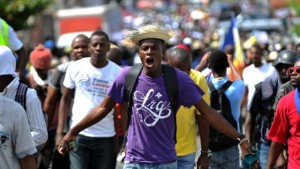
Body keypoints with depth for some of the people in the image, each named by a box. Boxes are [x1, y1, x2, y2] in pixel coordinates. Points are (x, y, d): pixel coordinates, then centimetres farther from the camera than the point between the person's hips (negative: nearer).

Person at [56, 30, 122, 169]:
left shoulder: (118, 72, -3)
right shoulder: (76, 68, -1)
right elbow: (65, 100, 5)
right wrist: (59, 132, -2)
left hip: (106, 137, 0)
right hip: (78, 134, 0)